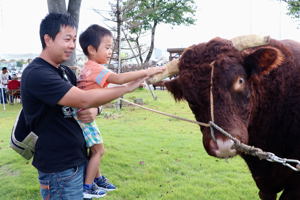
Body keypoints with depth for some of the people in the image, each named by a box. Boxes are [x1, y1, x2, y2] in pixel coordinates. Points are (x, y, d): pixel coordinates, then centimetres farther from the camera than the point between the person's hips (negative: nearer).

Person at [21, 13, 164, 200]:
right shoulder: (36, 74, -19)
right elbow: (83, 100, -28)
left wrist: (94, 110, -12)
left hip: (78, 159, 8)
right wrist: (128, 87, -22)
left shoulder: (65, 72, 9)